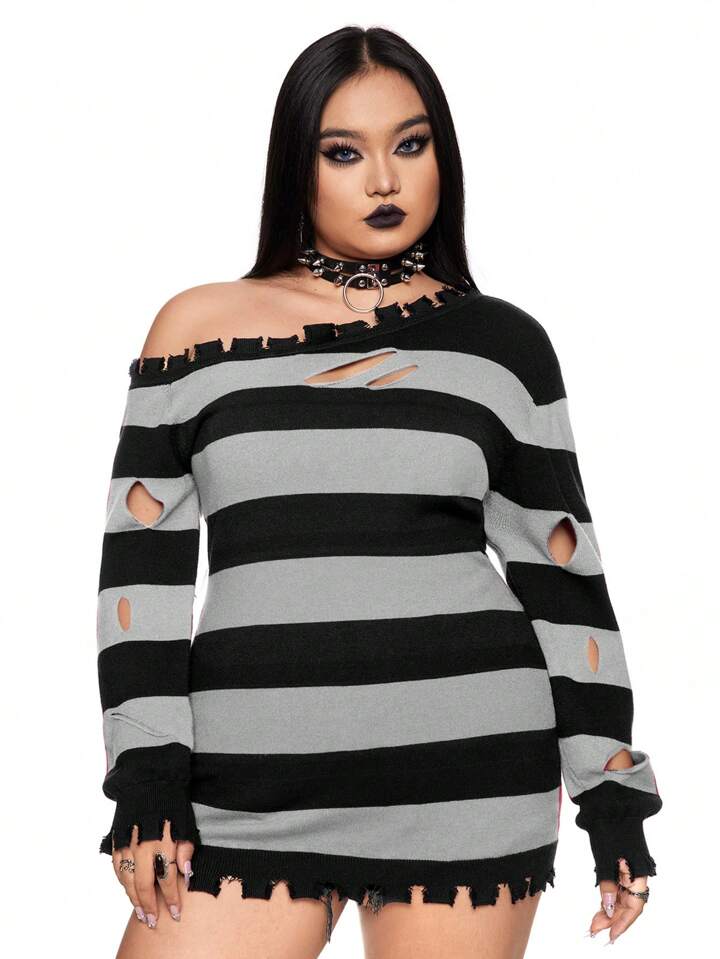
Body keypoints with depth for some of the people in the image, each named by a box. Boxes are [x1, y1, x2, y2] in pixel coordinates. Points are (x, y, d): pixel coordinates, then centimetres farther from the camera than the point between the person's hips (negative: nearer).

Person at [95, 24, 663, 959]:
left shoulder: (502, 343, 7)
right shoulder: (200, 328, 6)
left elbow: (561, 575, 9)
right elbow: (141, 560, 5)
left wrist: (614, 792, 7)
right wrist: (146, 775, -3)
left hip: (468, 772, 0)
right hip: (252, 780, 0)